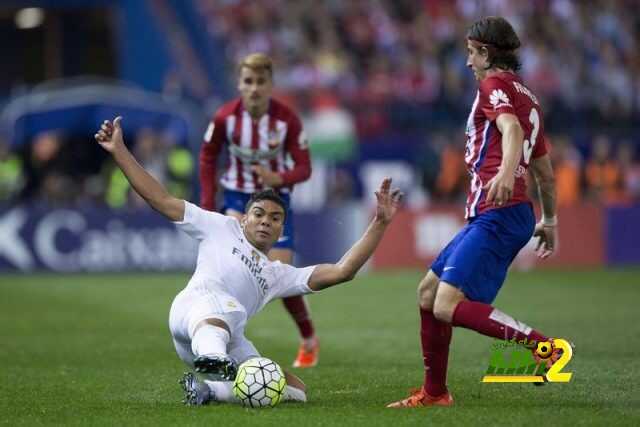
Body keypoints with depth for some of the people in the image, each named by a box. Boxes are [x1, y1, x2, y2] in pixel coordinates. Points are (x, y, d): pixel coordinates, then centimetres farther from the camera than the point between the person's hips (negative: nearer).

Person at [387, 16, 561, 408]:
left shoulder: (495, 84, -3)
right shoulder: (527, 97, 24)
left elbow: (512, 129, -26)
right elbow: (546, 172, 29)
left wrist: (506, 171, -45)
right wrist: (549, 221, 40)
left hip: (497, 215, -10)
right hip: (489, 217, 10)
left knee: (449, 308, -21)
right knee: (429, 292, 16)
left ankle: (542, 345, -25)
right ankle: (434, 393, 22)